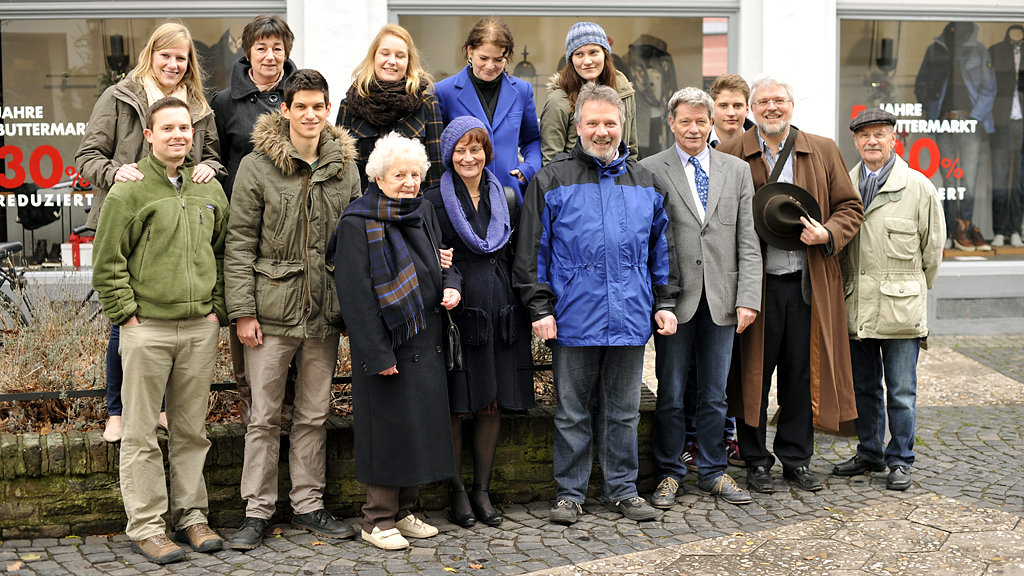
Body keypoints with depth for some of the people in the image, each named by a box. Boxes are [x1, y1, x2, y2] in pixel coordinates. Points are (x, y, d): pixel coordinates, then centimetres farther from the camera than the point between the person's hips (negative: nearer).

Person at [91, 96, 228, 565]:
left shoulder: (210, 189, 11)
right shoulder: (128, 190, -4)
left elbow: (222, 252, 17)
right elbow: (107, 263, -3)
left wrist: (217, 308, 9)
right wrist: (127, 314, -9)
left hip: (200, 328, 4)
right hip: (146, 328, -4)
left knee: (191, 430, 12)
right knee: (141, 434, 2)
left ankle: (191, 516, 22)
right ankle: (145, 526, 11)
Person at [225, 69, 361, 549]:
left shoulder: (345, 166, 7)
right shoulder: (257, 166, -4)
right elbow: (239, 243, -5)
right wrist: (242, 310, -10)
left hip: (325, 312, 3)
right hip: (272, 310, -3)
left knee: (314, 415, 12)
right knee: (264, 417, 5)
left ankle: (308, 505, 24)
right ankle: (257, 511, 15)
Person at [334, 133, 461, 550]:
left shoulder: (424, 213, 10)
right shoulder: (358, 223, -10)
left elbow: (442, 261, 22)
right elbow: (355, 292, -15)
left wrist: (451, 285, -2)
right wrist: (378, 353, -19)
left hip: (426, 343, 7)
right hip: (385, 346, -7)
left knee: (423, 425, 11)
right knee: (388, 427, -2)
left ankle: (404, 511, 25)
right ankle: (378, 520, 12)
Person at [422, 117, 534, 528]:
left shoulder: (506, 199, 12)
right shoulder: (434, 202, 0)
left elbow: (514, 258, 14)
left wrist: (523, 307, 6)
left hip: (501, 313, 4)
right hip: (457, 312, -4)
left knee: (493, 405, 7)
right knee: (457, 405, 0)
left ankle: (482, 490, 20)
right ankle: (457, 491, 15)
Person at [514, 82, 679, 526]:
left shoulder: (645, 183, 12)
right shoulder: (551, 182, 1)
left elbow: (659, 250, 17)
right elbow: (532, 252, -1)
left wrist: (664, 303, 11)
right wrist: (540, 308, -7)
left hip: (631, 320, 3)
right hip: (573, 319, -3)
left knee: (623, 411, 12)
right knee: (572, 413, 6)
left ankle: (623, 490, 24)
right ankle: (570, 493, 18)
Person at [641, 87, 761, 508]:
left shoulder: (737, 170, 10)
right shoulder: (649, 170, 1)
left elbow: (748, 242, 7)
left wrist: (748, 298, -2)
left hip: (721, 301, 2)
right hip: (674, 299, -2)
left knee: (714, 394, 11)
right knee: (671, 394, 5)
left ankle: (713, 472, 23)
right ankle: (669, 473, 19)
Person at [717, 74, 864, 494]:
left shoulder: (823, 152, 10)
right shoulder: (730, 156, 3)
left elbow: (851, 207, 12)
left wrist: (827, 233, -7)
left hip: (807, 283, 2)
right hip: (756, 284, -2)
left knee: (803, 375, 8)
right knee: (753, 375, 4)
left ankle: (796, 460, 23)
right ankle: (756, 462, 18)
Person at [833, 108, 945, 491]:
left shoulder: (918, 186, -1)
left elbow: (933, 246, 5)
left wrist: (913, 290, 9)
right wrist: (847, 286, 11)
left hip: (901, 308, -3)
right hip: (857, 307, 3)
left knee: (901, 391, 2)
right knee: (864, 386, 13)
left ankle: (900, 461, 15)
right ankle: (869, 454, 27)